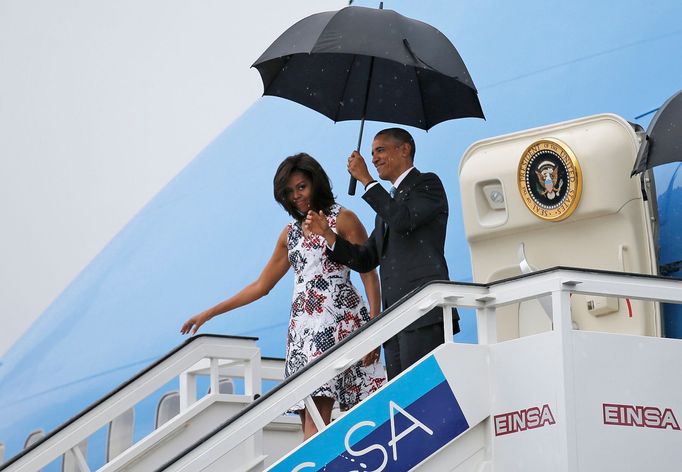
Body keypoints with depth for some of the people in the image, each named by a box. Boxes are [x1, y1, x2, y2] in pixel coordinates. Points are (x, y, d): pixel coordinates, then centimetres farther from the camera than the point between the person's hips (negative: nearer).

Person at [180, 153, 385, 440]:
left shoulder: (342, 219, 4)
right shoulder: (290, 233, 21)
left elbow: (369, 275, -1)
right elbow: (261, 285, 26)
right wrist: (208, 314, 24)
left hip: (338, 318, -6)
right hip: (302, 326, 6)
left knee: (317, 412, -21)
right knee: (309, 419, -6)